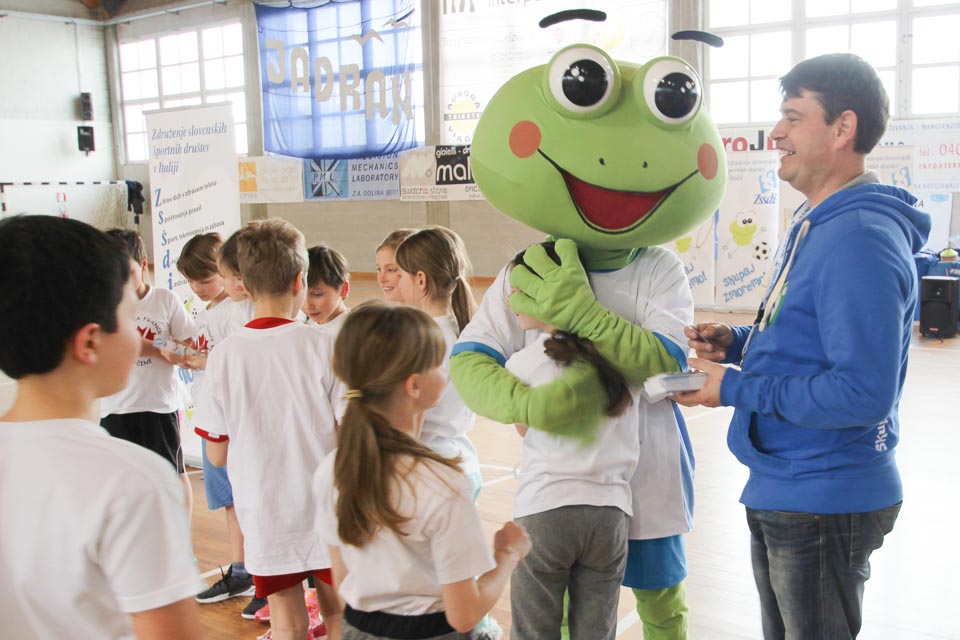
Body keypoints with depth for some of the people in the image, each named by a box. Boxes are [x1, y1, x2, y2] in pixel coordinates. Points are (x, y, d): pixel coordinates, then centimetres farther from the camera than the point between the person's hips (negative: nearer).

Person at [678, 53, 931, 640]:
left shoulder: (860, 238, -23)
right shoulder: (814, 225, 10)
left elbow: (864, 392, -28)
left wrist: (735, 389, -21)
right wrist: (741, 342, 2)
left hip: (824, 501, -10)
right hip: (783, 492, 10)